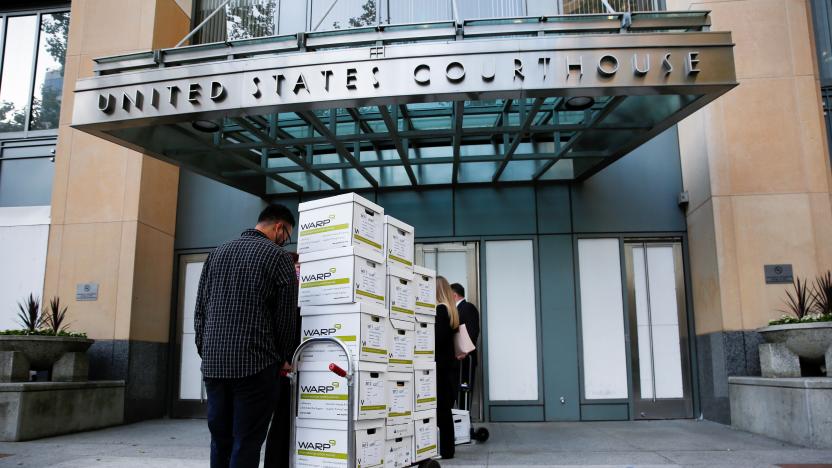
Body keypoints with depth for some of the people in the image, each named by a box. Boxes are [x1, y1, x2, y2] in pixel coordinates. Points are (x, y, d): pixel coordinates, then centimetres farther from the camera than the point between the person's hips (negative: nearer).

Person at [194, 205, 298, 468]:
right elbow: (286, 316, -4)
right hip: (255, 363, -5)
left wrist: (205, 351, 17)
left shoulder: (216, 254, 13)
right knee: (246, 443, 0)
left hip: (213, 364, 6)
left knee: (220, 440, 14)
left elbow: (200, 310, 12)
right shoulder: (277, 256, -4)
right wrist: (284, 358, 9)